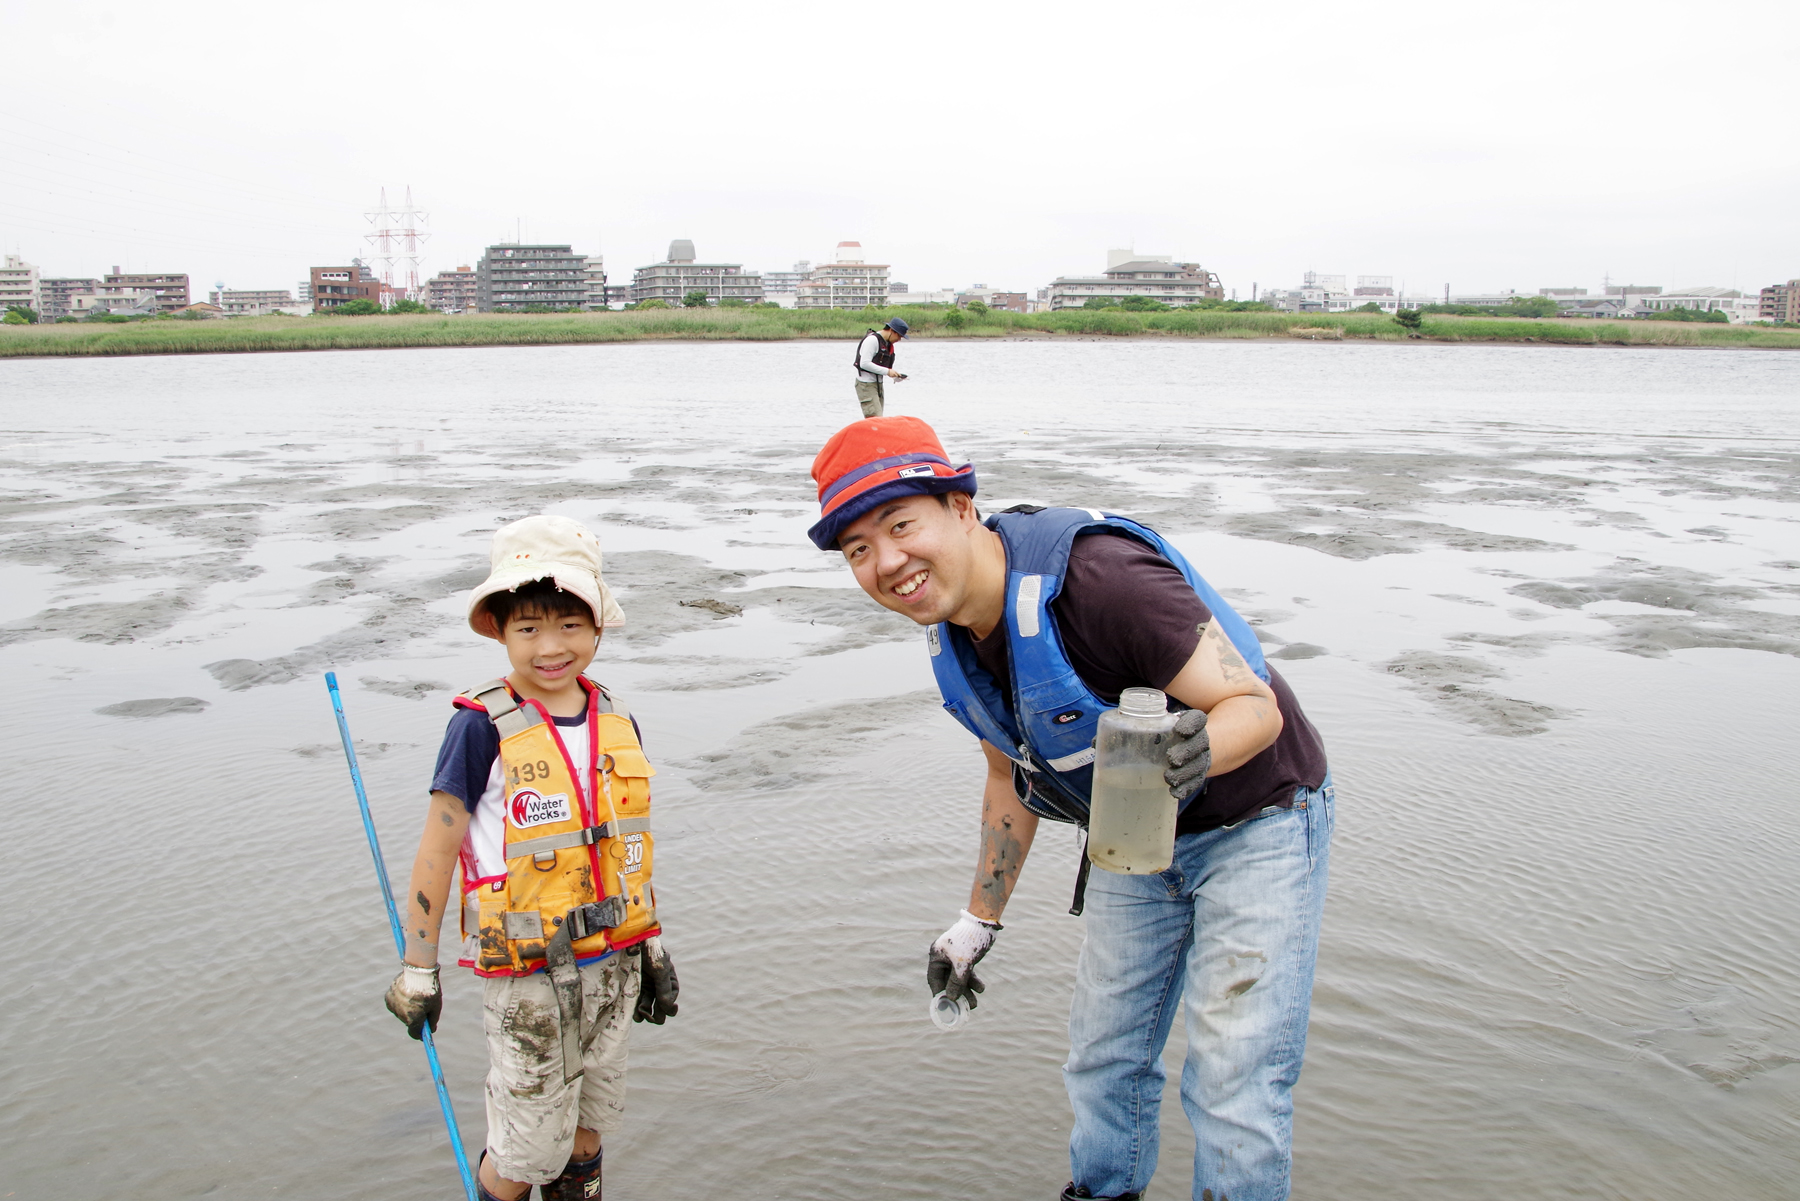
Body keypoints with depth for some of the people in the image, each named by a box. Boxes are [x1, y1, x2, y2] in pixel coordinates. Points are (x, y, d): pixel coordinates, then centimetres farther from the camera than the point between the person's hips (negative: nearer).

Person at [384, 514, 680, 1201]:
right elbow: (437, 850, -10)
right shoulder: (483, 729, -15)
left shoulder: (616, 722, 1)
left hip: (609, 963, 5)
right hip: (526, 973, -5)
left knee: (591, 1115, 19)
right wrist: (419, 969, -6)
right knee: (532, 1142, 7)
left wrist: (652, 946, 14)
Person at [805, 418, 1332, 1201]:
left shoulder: (1093, 576, -33)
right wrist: (979, 921, 14)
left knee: (1233, 1092, -6)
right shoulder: (955, 636, -7)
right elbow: (1012, 774, 9)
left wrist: (1198, 750, -51)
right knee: (1106, 1055, 18)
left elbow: (1256, 705, -29)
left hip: (1255, 824, -7)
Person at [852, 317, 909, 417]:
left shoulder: (888, 344, 13)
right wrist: (887, 371, -22)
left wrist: (896, 376, 0)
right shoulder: (872, 340, -15)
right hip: (866, 385, -9)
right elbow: (864, 364, -22)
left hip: (878, 384, 9)